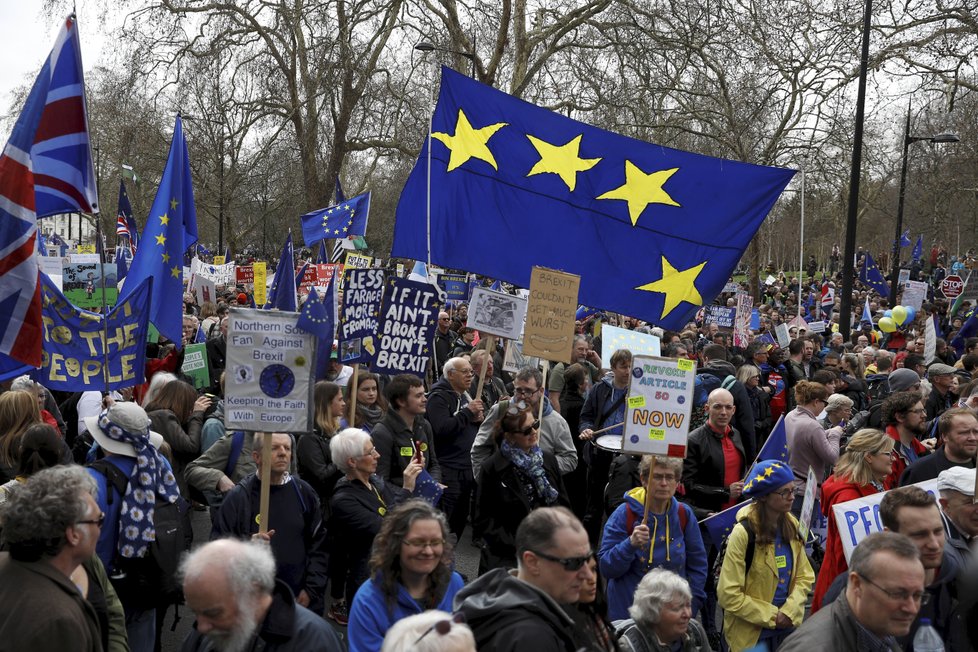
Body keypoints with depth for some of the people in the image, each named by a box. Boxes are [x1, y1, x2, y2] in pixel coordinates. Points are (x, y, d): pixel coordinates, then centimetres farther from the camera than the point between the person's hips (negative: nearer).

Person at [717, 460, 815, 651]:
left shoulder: (791, 525, 1)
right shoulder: (744, 532, -16)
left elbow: (804, 576, 4)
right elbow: (729, 595, -16)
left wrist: (790, 612, -11)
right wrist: (771, 616, -13)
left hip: (787, 628, 5)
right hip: (751, 633, -5)